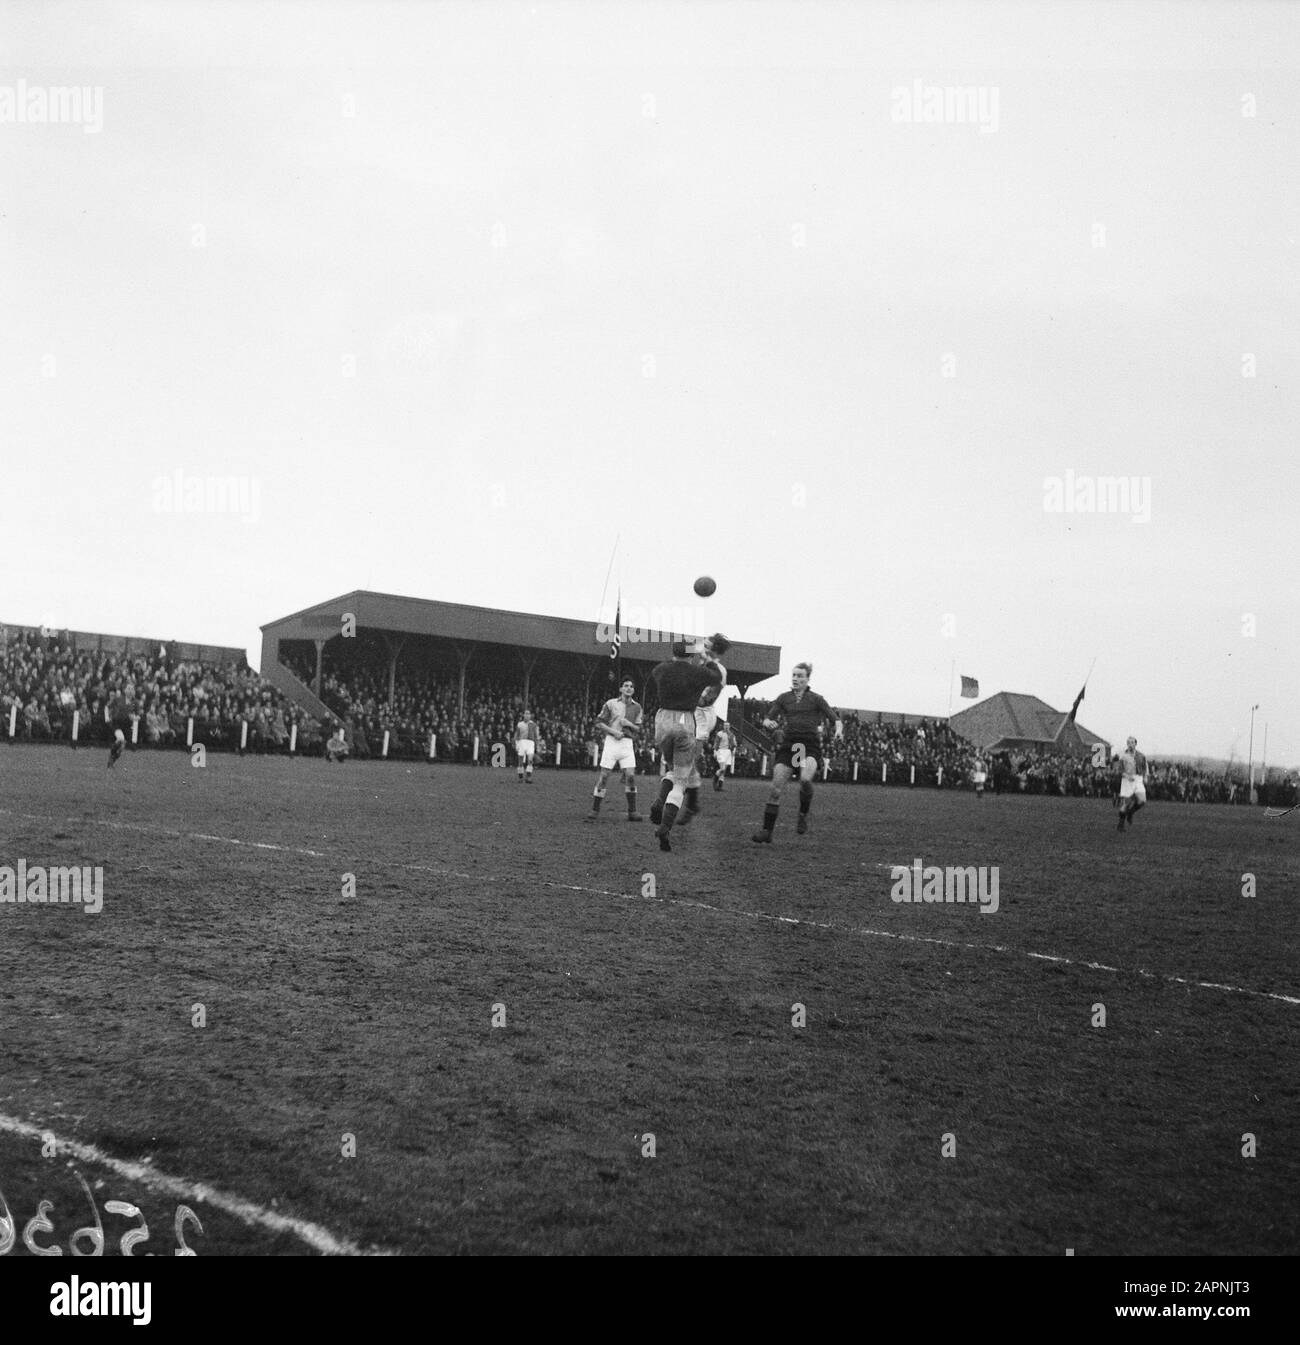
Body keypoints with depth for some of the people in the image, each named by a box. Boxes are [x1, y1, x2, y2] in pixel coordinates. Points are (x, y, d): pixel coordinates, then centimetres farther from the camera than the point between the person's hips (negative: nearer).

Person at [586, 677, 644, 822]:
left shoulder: (636, 707, 9)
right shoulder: (611, 704, 2)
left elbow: (638, 729, 12)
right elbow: (599, 722, 4)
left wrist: (629, 724, -9)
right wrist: (613, 731, -11)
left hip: (627, 743, 2)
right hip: (611, 741, -2)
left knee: (630, 775, -9)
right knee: (604, 776, -4)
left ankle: (632, 812, -1)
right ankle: (595, 810, 4)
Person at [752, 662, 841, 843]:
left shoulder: (816, 699, 6)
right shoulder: (784, 698, 13)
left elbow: (835, 719, 4)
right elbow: (767, 719, 11)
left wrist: (838, 729, -18)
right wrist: (769, 722, -13)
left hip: (810, 746, -3)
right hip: (788, 745, 3)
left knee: (805, 779, -31)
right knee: (776, 788, -8)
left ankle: (803, 814, -5)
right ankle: (766, 831, 0)